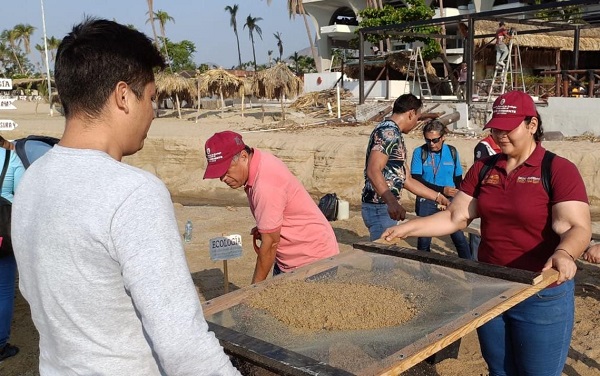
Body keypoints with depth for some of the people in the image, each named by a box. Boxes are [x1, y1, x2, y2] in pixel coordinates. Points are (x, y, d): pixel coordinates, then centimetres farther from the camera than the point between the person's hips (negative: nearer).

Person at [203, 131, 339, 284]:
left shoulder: (266, 185, -30)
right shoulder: (259, 160, -2)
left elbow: (270, 243, -22)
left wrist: (255, 288, -12)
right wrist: (263, 230, -3)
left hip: (312, 259, -9)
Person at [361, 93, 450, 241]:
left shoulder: (394, 134, 18)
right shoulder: (389, 132, -13)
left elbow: (407, 180, 22)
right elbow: (373, 171, -27)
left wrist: (437, 196, 25)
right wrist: (392, 202, -38)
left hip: (386, 206, 10)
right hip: (380, 208, -10)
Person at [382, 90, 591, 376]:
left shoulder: (558, 170, -10)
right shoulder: (483, 169, 6)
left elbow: (577, 228, -20)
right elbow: (455, 217, 4)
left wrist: (563, 254, -42)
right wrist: (406, 229, -7)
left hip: (542, 293, -5)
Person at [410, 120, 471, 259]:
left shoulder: (452, 152, 3)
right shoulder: (419, 152, -4)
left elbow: (458, 178, 12)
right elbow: (416, 179, -10)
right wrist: (442, 190, -16)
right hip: (426, 202, -1)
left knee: (459, 237, -3)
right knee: (424, 240, 4)